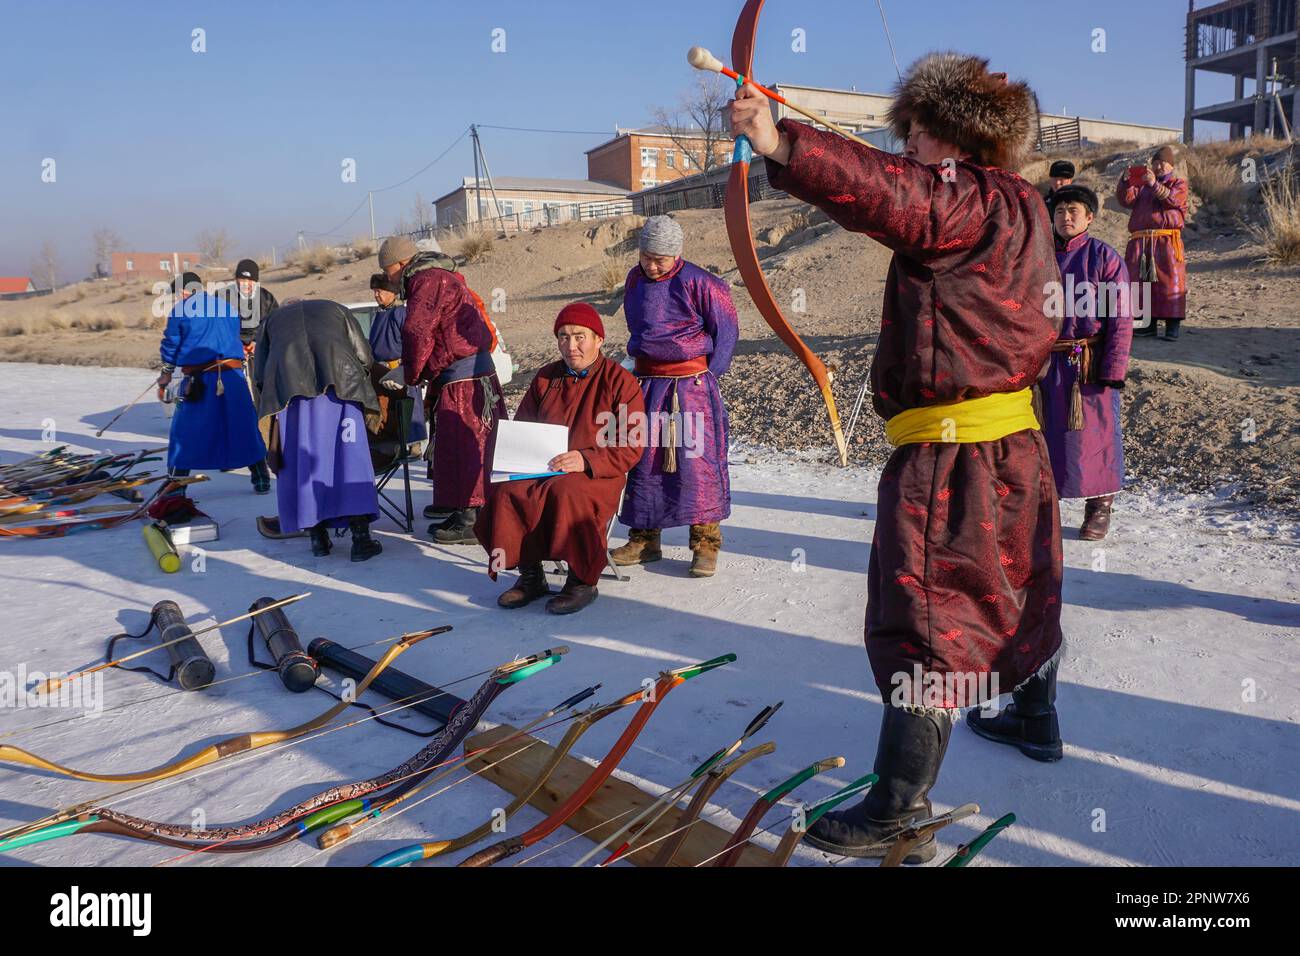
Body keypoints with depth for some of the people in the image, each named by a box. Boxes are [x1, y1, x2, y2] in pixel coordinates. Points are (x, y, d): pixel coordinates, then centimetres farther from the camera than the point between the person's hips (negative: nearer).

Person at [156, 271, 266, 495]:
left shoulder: (180, 310, 2)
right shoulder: (227, 306, 14)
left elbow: (170, 345, 6)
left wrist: (165, 376, 17)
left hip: (199, 377, -3)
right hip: (233, 374, 3)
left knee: (185, 432, 6)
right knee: (244, 426, 9)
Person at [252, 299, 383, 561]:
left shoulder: (272, 319, 32)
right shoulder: (337, 309, 32)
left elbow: (259, 374, 19)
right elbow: (364, 357, 19)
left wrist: (271, 408, 30)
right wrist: (368, 404, 32)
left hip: (288, 385, 1)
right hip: (339, 380, 0)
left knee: (301, 458, 9)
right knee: (350, 455, -1)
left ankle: (318, 535, 8)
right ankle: (360, 536, -9)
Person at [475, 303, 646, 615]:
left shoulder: (620, 381, 0)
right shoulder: (545, 378, 17)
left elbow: (631, 448, -7)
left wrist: (586, 460, -22)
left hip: (596, 475, -4)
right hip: (541, 471, 5)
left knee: (567, 492, -38)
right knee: (507, 491, -26)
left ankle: (582, 581, -19)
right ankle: (530, 575, -9)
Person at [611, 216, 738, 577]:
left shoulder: (698, 283, -10)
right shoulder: (635, 279, 9)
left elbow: (726, 329, -3)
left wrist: (707, 376, -4)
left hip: (690, 382, -6)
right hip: (646, 382, 6)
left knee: (697, 460, -6)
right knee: (642, 459, 7)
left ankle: (705, 543, 2)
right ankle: (644, 538, 17)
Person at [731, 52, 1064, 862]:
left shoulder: (973, 201, -15)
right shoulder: (1016, 207, 14)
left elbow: (892, 192, -33)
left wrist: (782, 145, -43)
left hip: (952, 460, -10)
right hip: (1012, 449, 10)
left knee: (925, 620, -4)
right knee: (1017, 587, 24)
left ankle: (901, 808, 5)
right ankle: (1034, 713, 46)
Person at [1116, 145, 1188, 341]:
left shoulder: (1179, 184, 11)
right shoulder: (1142, 185, 20)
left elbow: (1172, 198, -11)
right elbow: (1126, 200, 2)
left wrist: (1155, 185, -25)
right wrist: (1126, 182, -16)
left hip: (1167, 242, -4)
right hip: (1140, 242, 4)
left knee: (1169, 282, -7)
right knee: (1141, 282, 4)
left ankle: (1172, 326, -6)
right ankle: (1149, 323, 12)